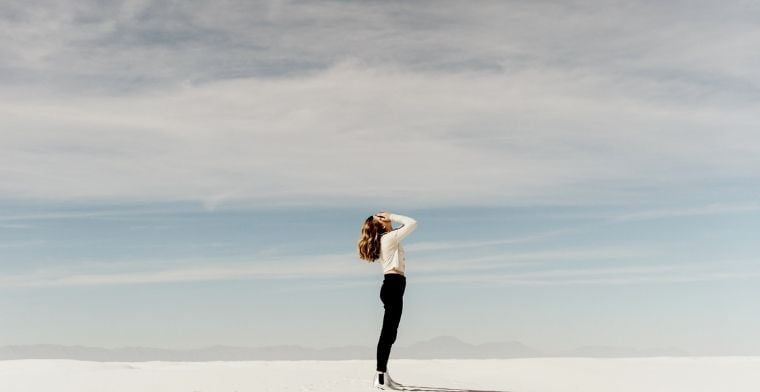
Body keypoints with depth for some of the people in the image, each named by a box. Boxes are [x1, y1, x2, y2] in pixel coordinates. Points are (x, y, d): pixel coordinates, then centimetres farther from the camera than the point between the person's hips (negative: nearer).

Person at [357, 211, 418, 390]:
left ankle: (383, 374, 15)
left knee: (389, 333, 11)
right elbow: (413, 223, -8)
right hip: (394, 284, -10)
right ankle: (380, 377, -15)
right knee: (388, 332, -13)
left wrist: (391, 219, 21)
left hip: (391, 285, 10)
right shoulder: (390, 237, -5)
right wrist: (392, 216, -1)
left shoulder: (383, 240, 20)